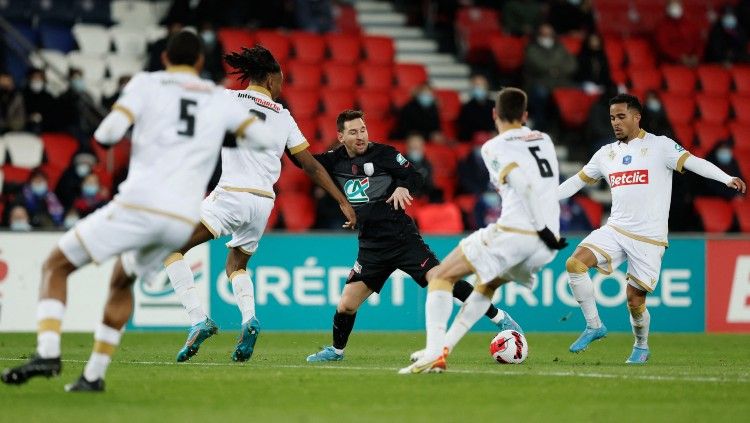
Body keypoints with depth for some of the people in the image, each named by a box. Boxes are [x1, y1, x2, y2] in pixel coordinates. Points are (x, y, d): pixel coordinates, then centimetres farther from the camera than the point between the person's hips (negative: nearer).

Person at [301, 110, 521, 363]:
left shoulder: (382, 153, -2)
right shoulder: (335, 161, 7)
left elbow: (414, 176, -1)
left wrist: (403, 187, -23)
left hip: (401, 235, -4)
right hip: (371, 245, 4)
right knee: (346, 305, -1)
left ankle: (499, 318, -12)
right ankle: (336, 350, 27)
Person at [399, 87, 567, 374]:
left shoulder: (494, 148, -1)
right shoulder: (545, 140, 19)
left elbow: (524, 183, -16)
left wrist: (544, 228, -16)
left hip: (514, 232, -7)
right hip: (546, 245, 7)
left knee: (441, 276, 5)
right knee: (488, 283, 31)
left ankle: (434, 354, -11)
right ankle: (443, 348, 28)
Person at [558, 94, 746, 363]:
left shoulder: (659, 146, -3)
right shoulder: (606, 153, 12)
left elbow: (692, 162, -15)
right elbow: (577, 181, 22)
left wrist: (727, 178, -30)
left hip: (649, 237, -4)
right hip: (615, 229, 4)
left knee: (634, 299, -2)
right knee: (575, 263, -17)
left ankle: (641, 347, 27)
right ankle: (594, 326, -4)